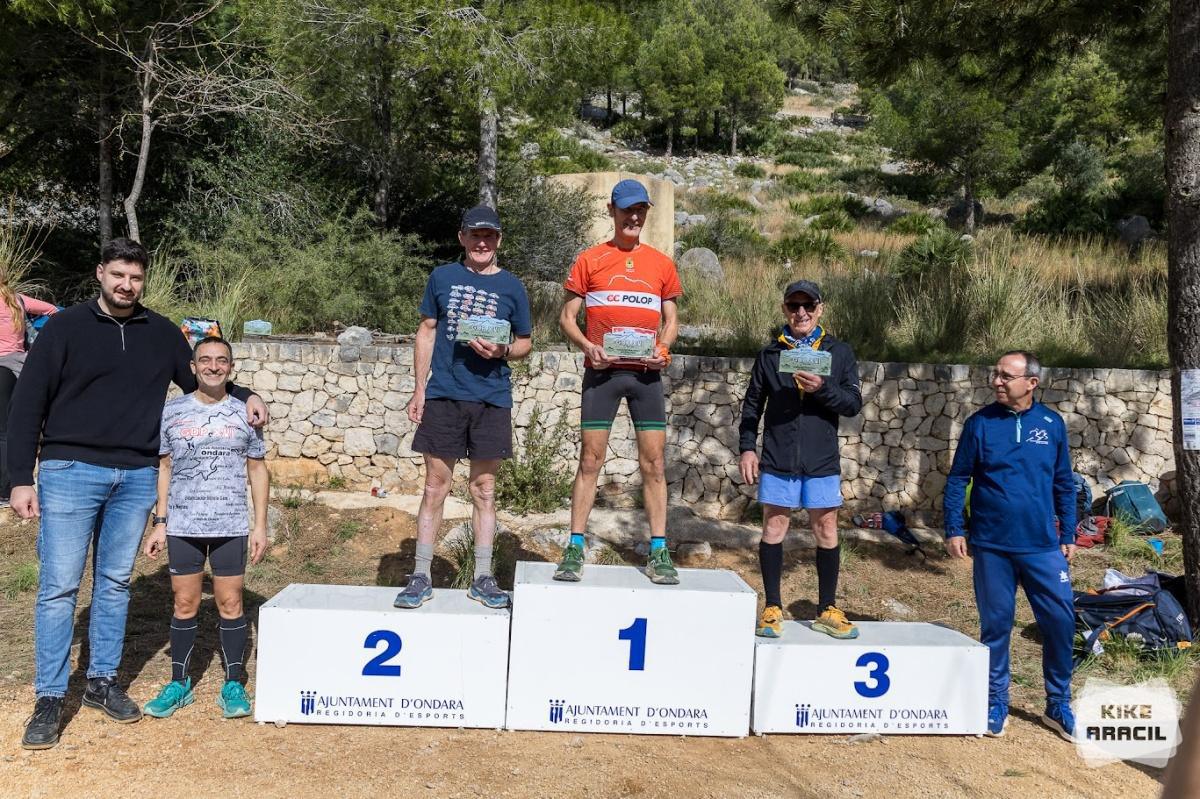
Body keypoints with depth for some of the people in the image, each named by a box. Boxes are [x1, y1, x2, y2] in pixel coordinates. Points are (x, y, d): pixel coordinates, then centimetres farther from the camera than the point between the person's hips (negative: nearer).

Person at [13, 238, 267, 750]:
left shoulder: (163, 334, 8)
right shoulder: (64, 328, -1)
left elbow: (199, 383, 21)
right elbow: (27, 404, -1)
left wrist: (244, 397, 2)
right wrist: (21, 478, -6)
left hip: (137, 478, 3)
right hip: (70, 472, -3)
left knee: (115, 583, 12)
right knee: (59, 586, -1)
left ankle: (102, 682, 24)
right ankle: (49, 699, 9)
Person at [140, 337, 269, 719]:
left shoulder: (243, 412, 3)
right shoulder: (172, 411, 4)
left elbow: (258, 470, 6)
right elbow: (164, 468, 8)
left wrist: (260, 525, 3)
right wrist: (160, 523, 4)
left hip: (231, 526, 0)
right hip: (182, 526, 1)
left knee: (230, 603, 4)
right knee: (185, 604, 8)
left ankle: (234, 685, 15)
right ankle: (179, 683, 22)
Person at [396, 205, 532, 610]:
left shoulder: (511, 286, 7)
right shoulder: (442, 277, 8)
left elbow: (525, 342, 12)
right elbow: (426, 331, 11)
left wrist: (502, 351, -11)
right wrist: (419, 388, 4)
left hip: (491, 398, 0)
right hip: (442, 395, 0)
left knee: (484, 489, 7)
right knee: (435, 486, 3)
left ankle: (482, 579, 16)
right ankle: (421, 577, 11)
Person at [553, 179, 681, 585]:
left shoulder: (662, 263, 12)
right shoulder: (590, 260, 6)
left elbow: (671, 319, 16)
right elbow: (567, 316, 5)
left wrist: (662, 348, -4)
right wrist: (588, 346, -13)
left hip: (646, 372, 2)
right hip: (602, 370, -2)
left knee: (653, 462, 1)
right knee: (590, 460, 0)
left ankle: (658, 552, 7)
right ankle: (575, 548, 6)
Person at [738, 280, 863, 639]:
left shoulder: (839, 352, 6)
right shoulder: (770, 353, 7)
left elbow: (853, 404, -1)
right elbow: (752, 405, 10)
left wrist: (823, 388, -18)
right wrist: (747, 447, 1)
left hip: (822, 460, 0)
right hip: (777, 458, 0)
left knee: (826, 529, 6)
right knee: (774, 527, 3)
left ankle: (827, 609, 19)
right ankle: (772, 608, 14)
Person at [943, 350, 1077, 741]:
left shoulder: (1052, 424, 2)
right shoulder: (980, 423, -2)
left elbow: (1064, 484, 10)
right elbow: (958, 479, 0)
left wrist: (1068, 535, 8)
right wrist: (954, 529, -6)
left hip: (1043, 547, 1)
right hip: (991, 547, -1)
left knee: (1060, 622, 3)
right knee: (995, 626, 7)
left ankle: (1058, 705, 23)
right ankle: (996, 704, 23)